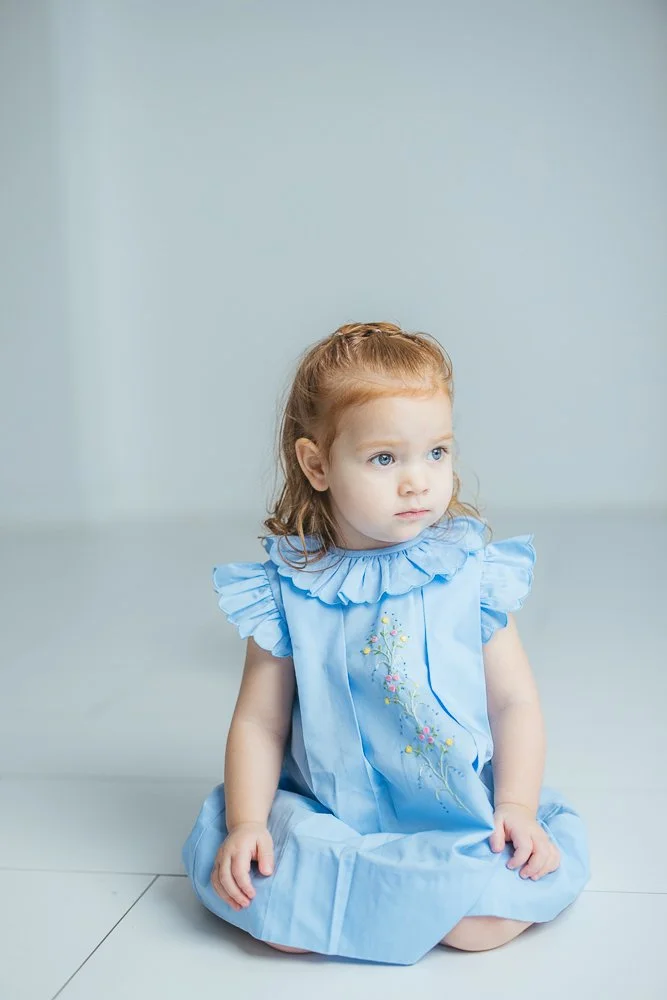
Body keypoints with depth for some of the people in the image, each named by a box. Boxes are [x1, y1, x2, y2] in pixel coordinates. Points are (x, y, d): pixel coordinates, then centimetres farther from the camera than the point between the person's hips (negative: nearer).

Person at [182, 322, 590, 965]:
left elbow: (513, 701, 1)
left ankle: (342, 893, -1)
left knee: (488, 919, -26)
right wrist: (246, 824, -14)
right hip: (324, 814, 0)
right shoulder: (285, 592, -5)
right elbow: (260, 722, -1)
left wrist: (516, 806, -12)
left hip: (461, 820, 0)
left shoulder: (473, 574, -4)